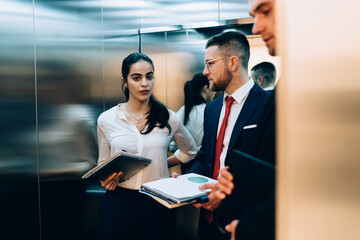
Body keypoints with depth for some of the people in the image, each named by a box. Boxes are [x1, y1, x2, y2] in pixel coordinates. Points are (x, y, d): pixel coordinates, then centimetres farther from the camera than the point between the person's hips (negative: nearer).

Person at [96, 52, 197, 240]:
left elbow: (189, 152, 19)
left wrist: (161, 165, 8)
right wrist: (106, 180, -9)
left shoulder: (168, 119, 0)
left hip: (158, 205, 0)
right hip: (119, 203, 0)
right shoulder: (107, 119, 1)